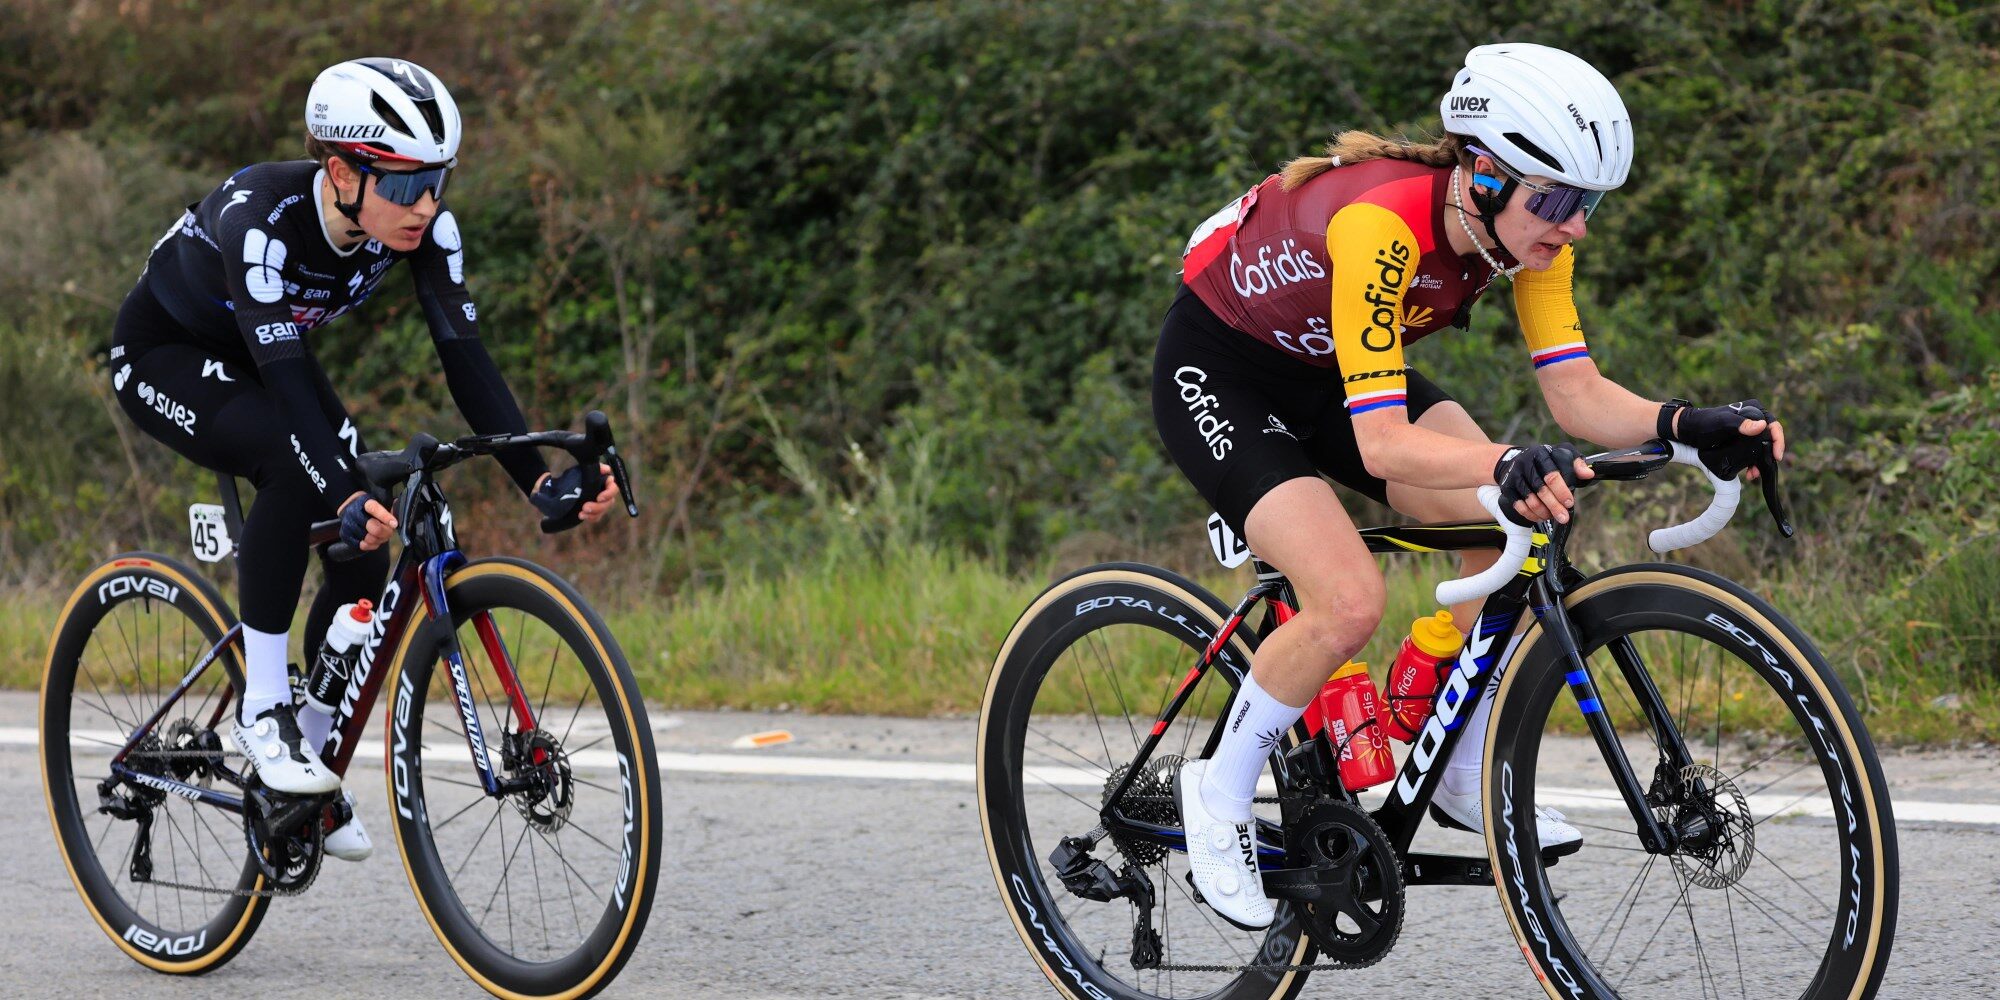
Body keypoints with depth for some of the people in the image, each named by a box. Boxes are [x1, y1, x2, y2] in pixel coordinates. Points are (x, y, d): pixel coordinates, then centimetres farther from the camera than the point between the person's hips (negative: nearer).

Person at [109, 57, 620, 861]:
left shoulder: (425, 227, -23)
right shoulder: (262, 219, -38)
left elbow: (465, 357, -24)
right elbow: (285, 376, -46)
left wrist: (539, 480, -36)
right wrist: (347, 500, -59)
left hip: (256, 356, 6)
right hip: (163, 355, -6)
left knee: (364, 552, -11)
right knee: (294, 461, -34)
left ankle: (312, 756, 9)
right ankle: (262, 705, -22)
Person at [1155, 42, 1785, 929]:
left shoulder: (1527, 226, -15)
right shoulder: (1379, 224, -38)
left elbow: (1578, 395, -14)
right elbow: (1381, 441, -41)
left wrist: (1688, 424, -33)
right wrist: (1508, 465, -58)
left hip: (1325, 371, 7)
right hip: (1216, 373, -7)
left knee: (1513, 530, -13)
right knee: (1349, 603, -26)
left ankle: (1464, 780, 5)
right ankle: (1219, 793, -2)